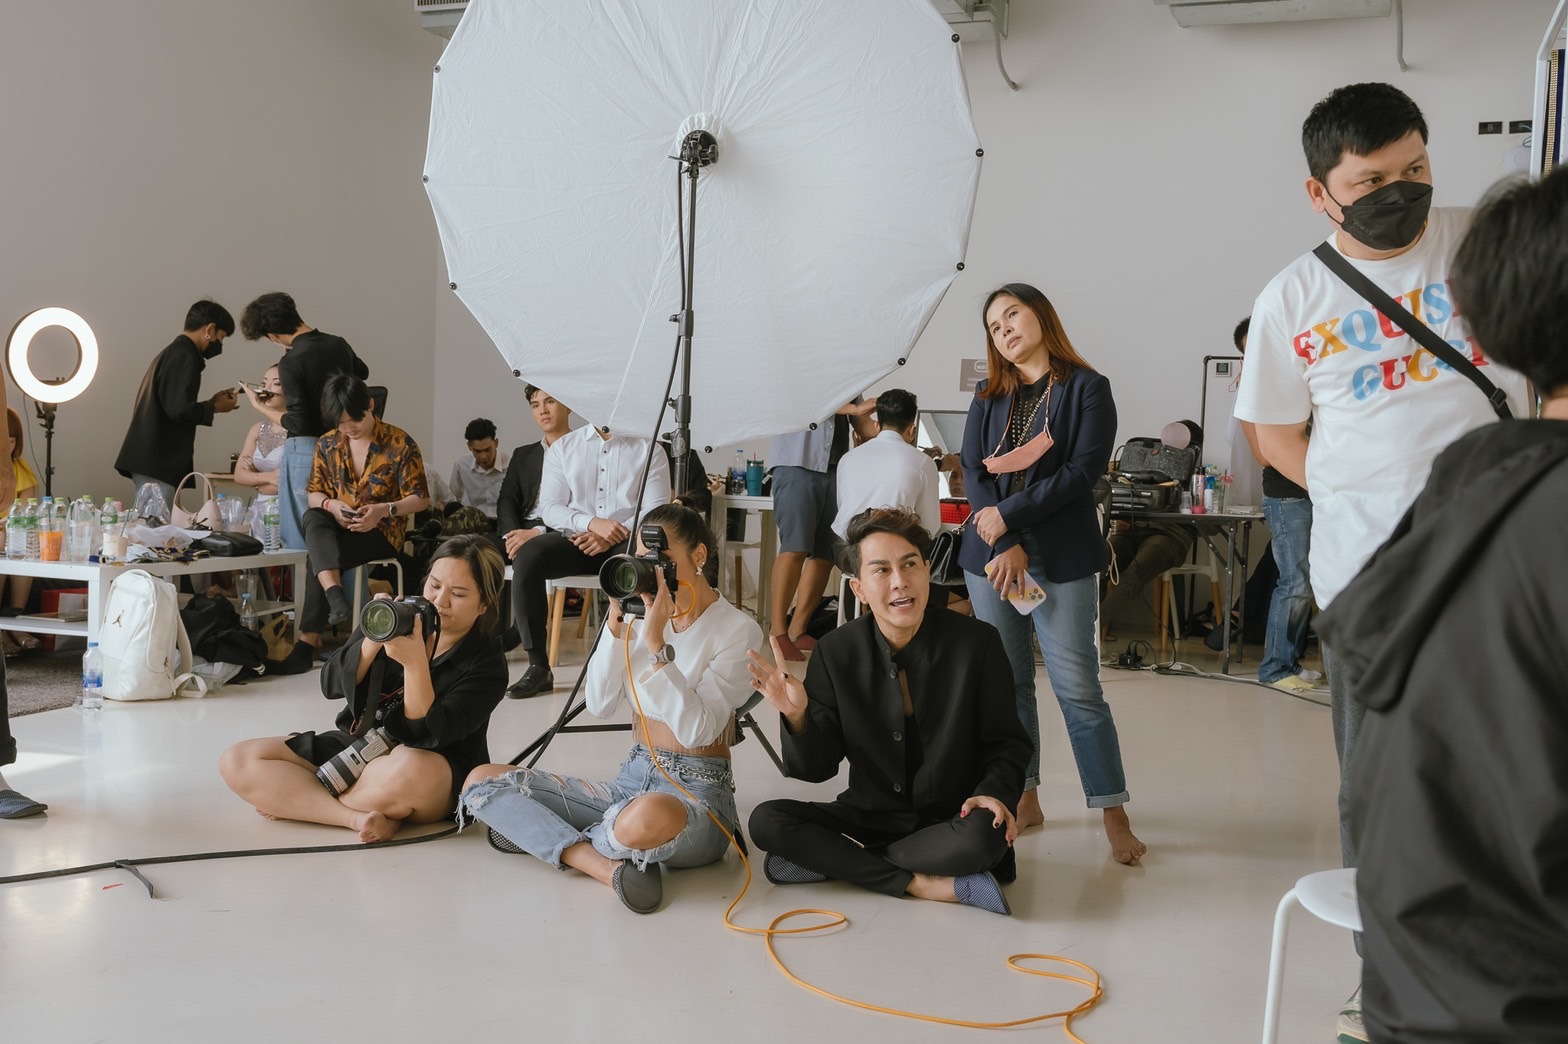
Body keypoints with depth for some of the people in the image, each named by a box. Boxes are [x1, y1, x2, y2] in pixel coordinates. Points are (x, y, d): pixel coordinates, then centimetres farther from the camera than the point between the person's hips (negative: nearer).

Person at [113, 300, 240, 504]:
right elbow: (179, 410, -21)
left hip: (150, 459, 10)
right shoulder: (184, 357, -12)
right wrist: (215, 407, -6)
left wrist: (209, 403, 17)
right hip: (157, 462, -10)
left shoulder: (171, 352, 19)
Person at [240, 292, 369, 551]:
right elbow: (363, 372, 27)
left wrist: (261, 407, -2)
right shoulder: (338, 344, 5)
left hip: (305, 449, -7)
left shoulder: (291, 363, -15)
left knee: (298, 536, 1)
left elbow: (297, 423, -15)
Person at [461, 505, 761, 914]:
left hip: (698, 791, -6)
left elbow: (696, 729, -19)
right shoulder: (642, 615, 9)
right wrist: (617, 627, -11)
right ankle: (608, 865, -22)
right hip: (633, 778, 6)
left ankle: (542, 834, -10)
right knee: (482, 779, -6)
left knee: (649, 818, -44)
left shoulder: (738, 630, -8)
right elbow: (599, 704, -1)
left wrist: (656, 644, -23)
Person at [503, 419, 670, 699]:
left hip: (625, 542, -2)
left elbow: (656, 511, -1)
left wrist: (614, 535, -17)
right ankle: (538, 666, -24)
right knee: (528, 555, -28)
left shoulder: (648, 449, 8)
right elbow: (549, 507, 4)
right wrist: (592, 523, -15)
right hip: (576, 538, 2)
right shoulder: (563, 447, 13)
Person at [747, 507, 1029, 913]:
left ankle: (831, 861, -17)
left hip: (949, 820, -2)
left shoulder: (977, 643, -10)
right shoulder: (836, 653, -5)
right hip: (870, 815, 2)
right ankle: (921, 883, -20)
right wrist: (796, 714, -23)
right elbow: (817, 768, -3)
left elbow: (1007, 743, 1)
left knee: (983, 838, -36)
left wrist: (995, 791, -20)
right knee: (766, 821, -19)